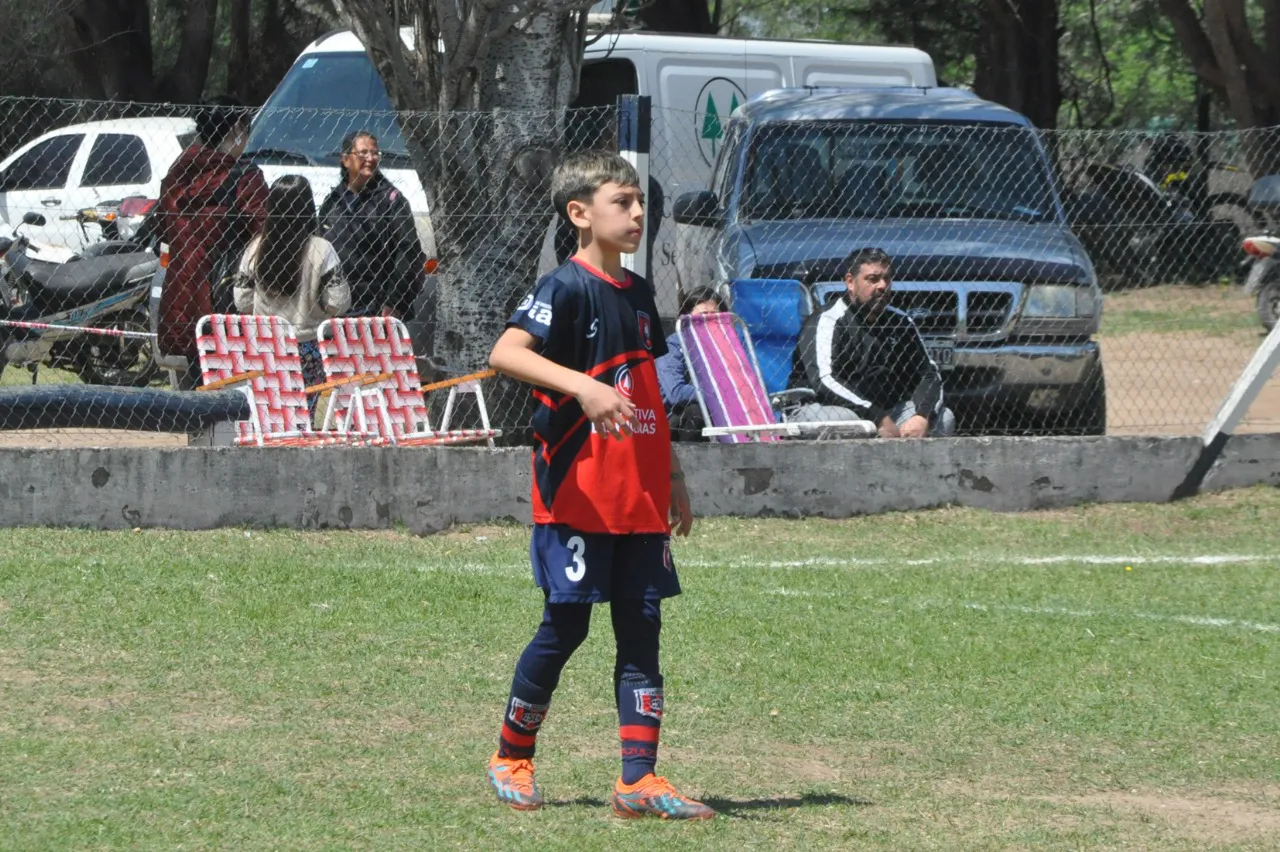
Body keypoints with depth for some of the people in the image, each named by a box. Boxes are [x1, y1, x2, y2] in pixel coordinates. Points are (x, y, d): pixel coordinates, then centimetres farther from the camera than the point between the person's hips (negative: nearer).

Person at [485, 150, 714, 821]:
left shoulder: (638, 295, 15)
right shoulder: (565, 288, -10)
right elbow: (505, 353, -26)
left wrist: (673, 478, 23)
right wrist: (581, 386, -38)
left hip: (638, 497, 7)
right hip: (575, 493, -7)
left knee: (641, 628, 2)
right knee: (565, 627, -1)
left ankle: (638, 780, 1)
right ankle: (511, 758, 17)